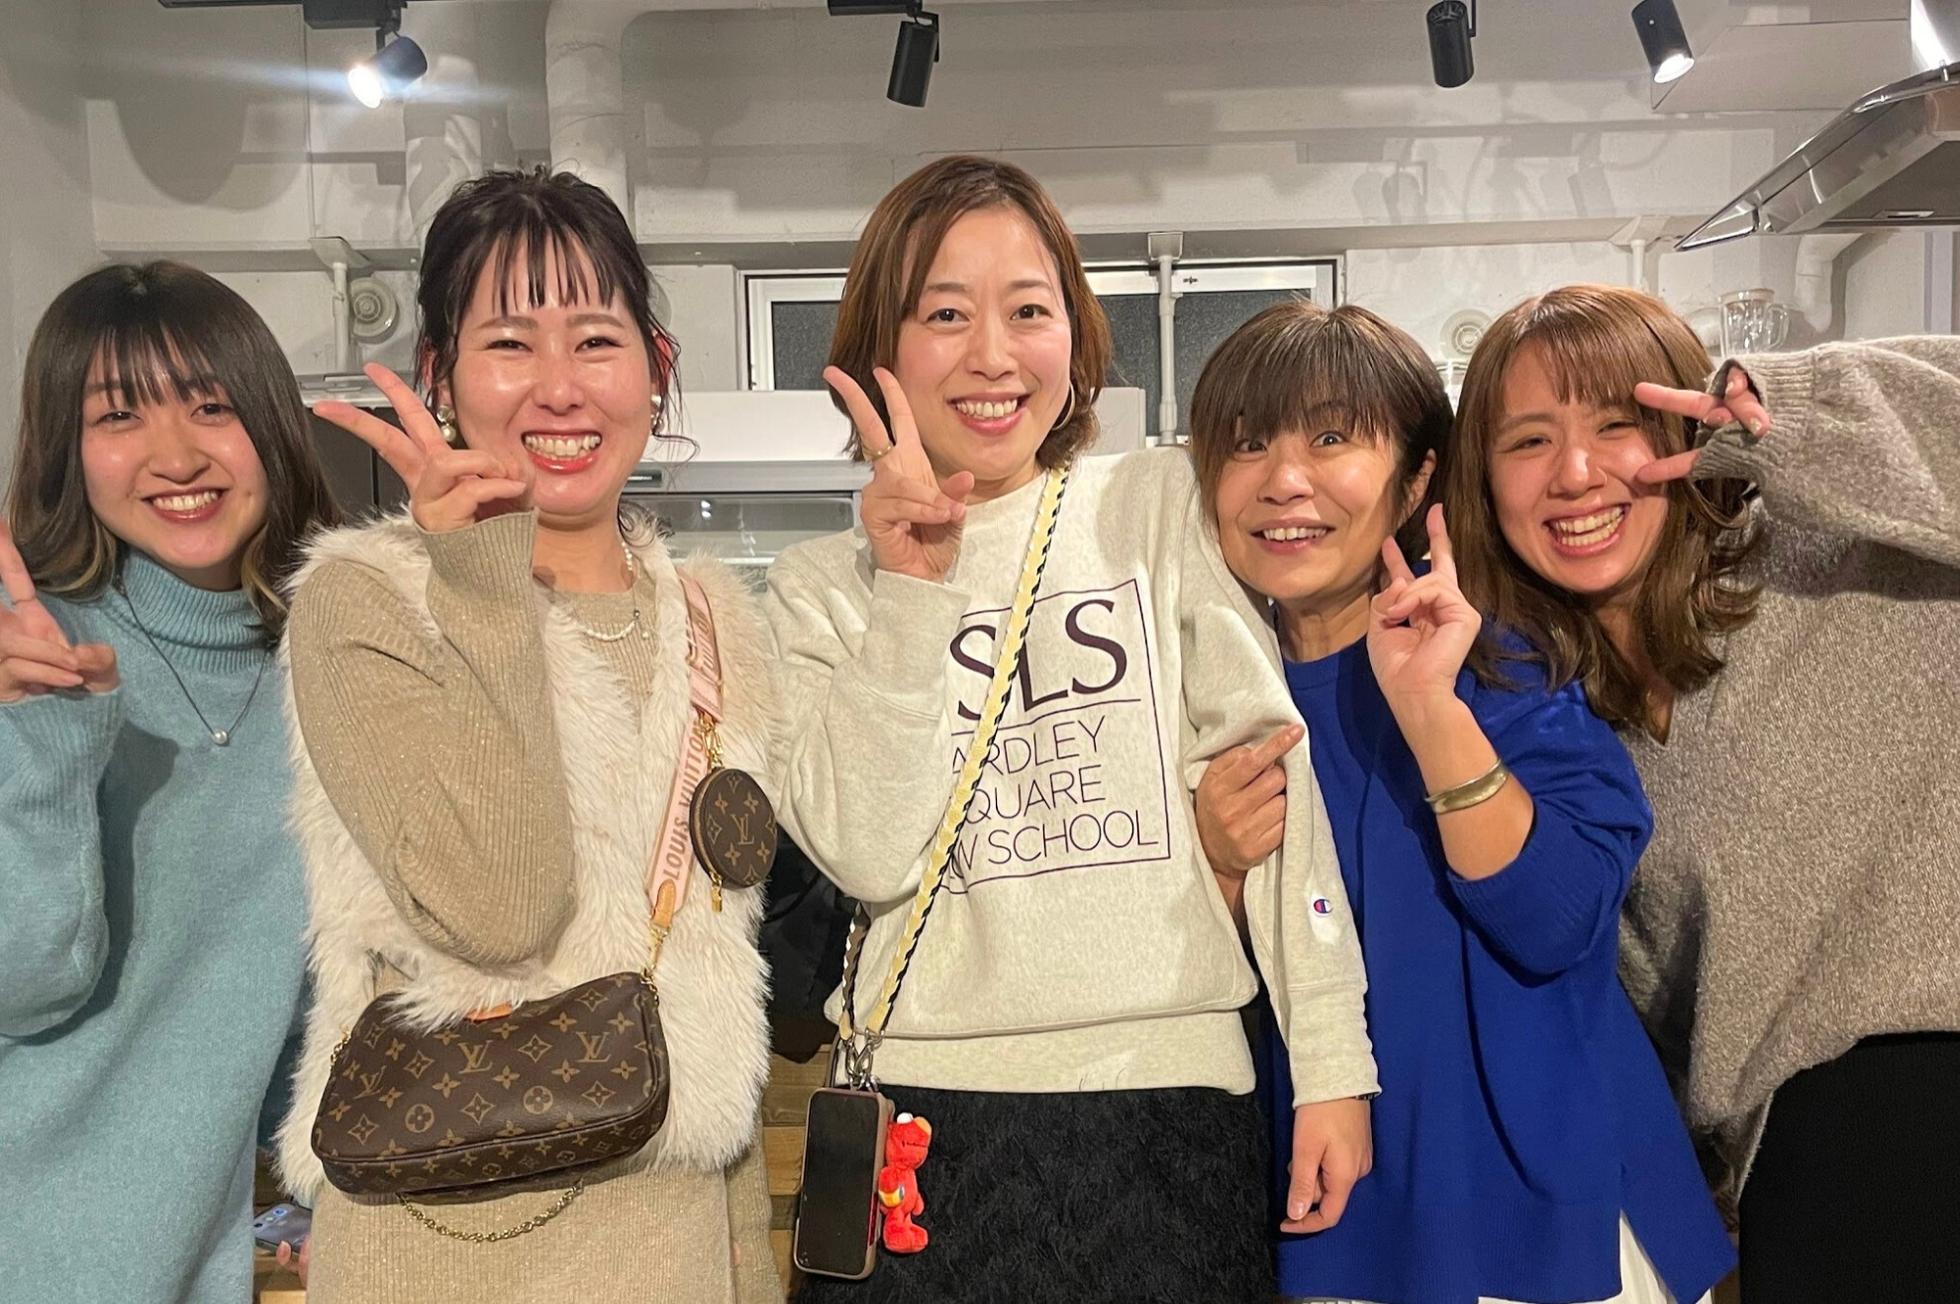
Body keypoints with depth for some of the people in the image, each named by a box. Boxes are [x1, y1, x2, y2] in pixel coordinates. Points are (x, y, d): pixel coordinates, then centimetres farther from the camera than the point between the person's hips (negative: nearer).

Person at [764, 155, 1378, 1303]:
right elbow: (872, 857, -9)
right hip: (929, 1114, 0)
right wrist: (911, 593, -14)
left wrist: (1334, 1061, -4)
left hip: (1176, 1092, 1)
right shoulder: (820, 588, 3)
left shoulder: (1163, 507, 2)